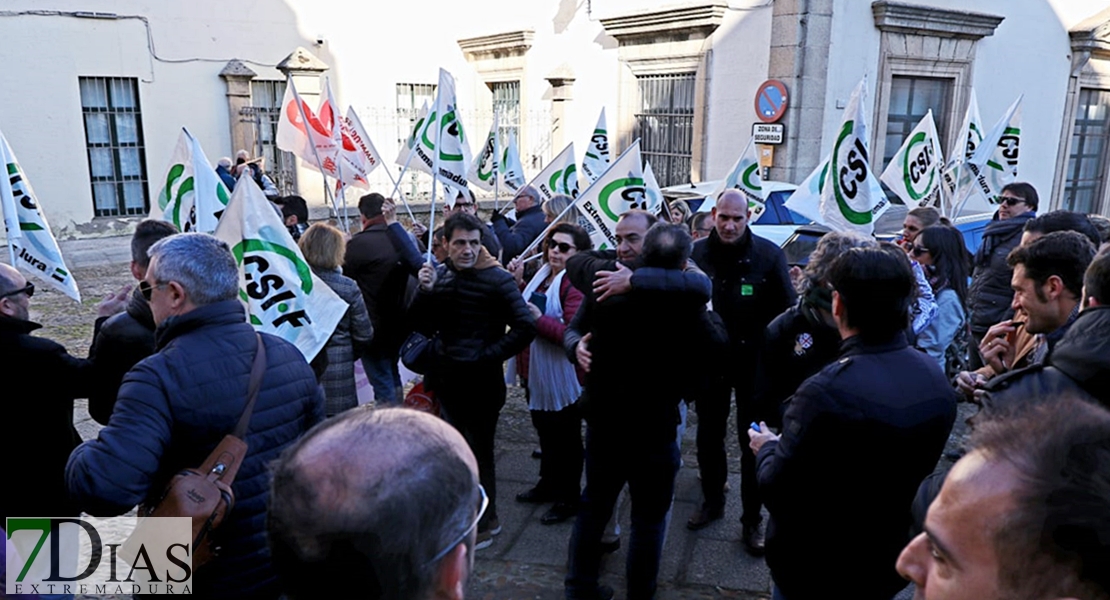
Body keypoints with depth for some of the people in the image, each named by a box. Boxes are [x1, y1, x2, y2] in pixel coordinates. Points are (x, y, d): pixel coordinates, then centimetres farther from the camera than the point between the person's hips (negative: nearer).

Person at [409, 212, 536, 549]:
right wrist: (425, 292, -17)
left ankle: (484, 525, 23)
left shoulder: (497, 280, -14)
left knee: (479, 453, 5)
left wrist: (488, 356, -16)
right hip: (447, 380, 6)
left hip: (481, 383, -6)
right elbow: (420, 326, 0)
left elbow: (525, 328, -18)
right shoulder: (439, 275, 2)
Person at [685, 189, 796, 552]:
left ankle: (752, 520, 21)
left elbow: (787, 311, -7)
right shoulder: (697, 254, -6)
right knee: (709, 436, 16)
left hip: (754, 363, -2)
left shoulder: (769, 255, -10)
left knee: (754, 443, 7)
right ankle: (712, 501, 37)